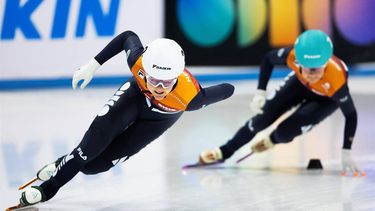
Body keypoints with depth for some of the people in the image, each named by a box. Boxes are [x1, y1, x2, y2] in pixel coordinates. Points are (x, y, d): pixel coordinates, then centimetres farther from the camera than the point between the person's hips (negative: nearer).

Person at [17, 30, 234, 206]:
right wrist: (93, 65, -13)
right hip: (136, 94, 1)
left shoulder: (190, 96, -46)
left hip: (158, 117, -1)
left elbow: (228, 90, -29)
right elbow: (128, 36, -16)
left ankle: (50, 187, 22)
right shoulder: (138, 60, -39)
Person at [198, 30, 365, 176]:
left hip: (326, 98, -3)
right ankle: (224, 152, 19)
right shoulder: (292, 56, -38)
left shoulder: (336, 80, -46)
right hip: (300, 83, 3)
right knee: (263, 117, -2)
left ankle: (273, 140, 25)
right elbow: (268, 59, -14)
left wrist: (346, 153, -28)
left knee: (285, 132, -14)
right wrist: (260, 92, -19)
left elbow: (351, 114, -30)